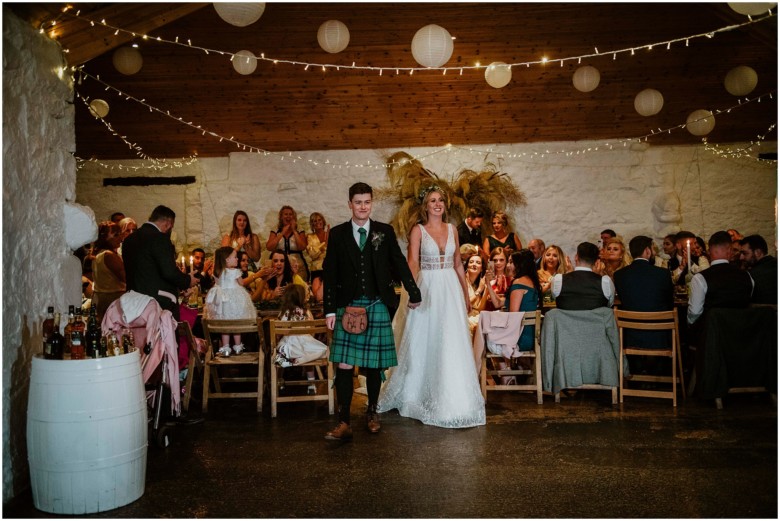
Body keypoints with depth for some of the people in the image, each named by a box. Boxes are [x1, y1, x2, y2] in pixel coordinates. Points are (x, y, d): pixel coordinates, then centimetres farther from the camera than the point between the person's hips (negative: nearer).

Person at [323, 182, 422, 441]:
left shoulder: (385, 231, 5)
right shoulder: (337, 233, 4)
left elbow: (399, 264, 9)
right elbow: (330, 274, 3)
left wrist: (414, 293, 10)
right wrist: (330, 310, -1)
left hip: (377, 305, 0)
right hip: (347, 306, 0)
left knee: (374, 364, 9)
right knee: (344, 365, -5)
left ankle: (372, 412, 28)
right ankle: (344, 423, -1)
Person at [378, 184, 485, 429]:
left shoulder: (452, 229, 10)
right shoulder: (418, 230, -1)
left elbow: (458, 265, 14)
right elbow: (413, 263, -11)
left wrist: (466, 295, 14)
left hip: (450, 290, 3)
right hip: (427, 289, -3)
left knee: (452, 345, 3)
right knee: (423, 344, 6)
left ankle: (453, 400, 14)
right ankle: (415, 393, 24)